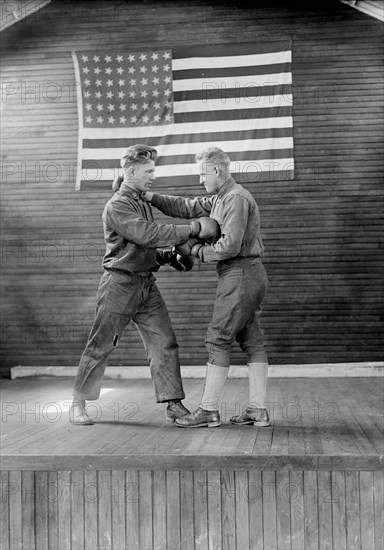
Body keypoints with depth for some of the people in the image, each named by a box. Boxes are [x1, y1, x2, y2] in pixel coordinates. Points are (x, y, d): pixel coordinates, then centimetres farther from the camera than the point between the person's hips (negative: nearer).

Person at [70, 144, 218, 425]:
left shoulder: (144, 203, 14)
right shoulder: (117, 206, -14)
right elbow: (148, 234, -26)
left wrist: (171, 256, 4)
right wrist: (190, 229, -25)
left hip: (147, 283, 8)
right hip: (120, 283, -8)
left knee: (165, 343, 1)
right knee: (100, 346, 1)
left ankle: (174, 405, 5)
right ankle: (78, 404, 15)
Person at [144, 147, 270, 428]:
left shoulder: (237, 199, -15)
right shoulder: (221, 199, 18)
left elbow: (230, 246, -22)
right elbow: (187, 207, 19)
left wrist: (194, 250, -11)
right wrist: (150, 196, 10)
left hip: (240, 274, -10)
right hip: (247, 276, 10)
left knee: (218, 339, -7)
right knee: (251, 340, 7)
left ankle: (209, 409, -2)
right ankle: (258, 410, 9)